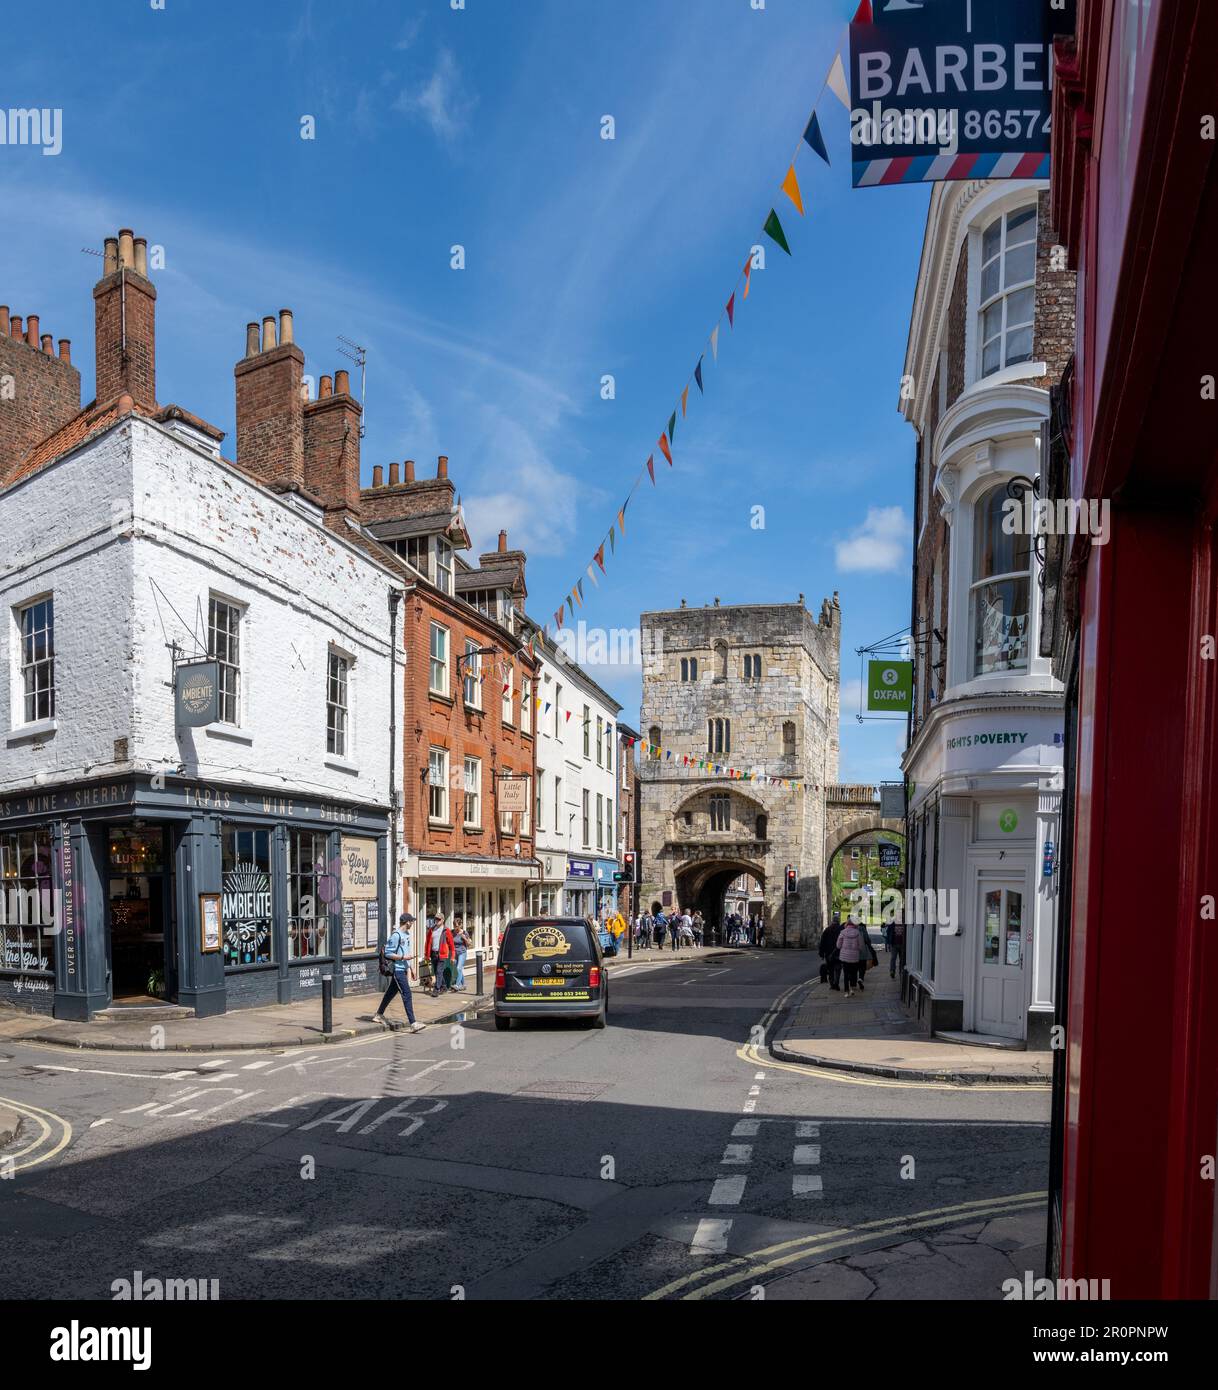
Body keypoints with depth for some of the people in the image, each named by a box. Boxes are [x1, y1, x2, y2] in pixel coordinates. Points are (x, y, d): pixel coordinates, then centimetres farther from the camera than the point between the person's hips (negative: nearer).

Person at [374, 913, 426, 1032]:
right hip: (397, 969, -9)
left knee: (391, 992, 20)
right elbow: (388, 954, -17)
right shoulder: (396, 935, -16)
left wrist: (411, 967, 22)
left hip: (403, 969, 9)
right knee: (406, 994, -13)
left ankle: (379, 1014, 36)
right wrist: (403, 957, -18)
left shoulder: (407, 934, 14)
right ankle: (413, 1024, -15)